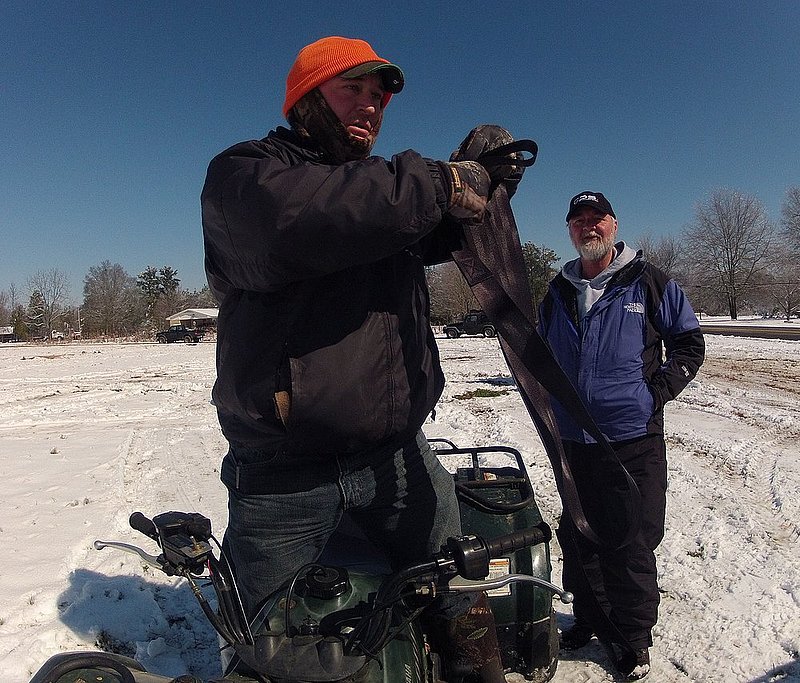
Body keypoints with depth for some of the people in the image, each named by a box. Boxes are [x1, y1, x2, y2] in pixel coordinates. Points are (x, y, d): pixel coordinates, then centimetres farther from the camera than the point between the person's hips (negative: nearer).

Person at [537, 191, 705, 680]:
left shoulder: (648, 282, -1)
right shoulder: (558, 294, 11)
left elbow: (690, 342, 5)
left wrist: (659, 391, -5)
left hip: (633, 439, -4)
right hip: (572, 441, 4)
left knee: (632, 545, 5)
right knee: (579, 537, 16)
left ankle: (636, 637, 26)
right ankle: (589, 618, 36)